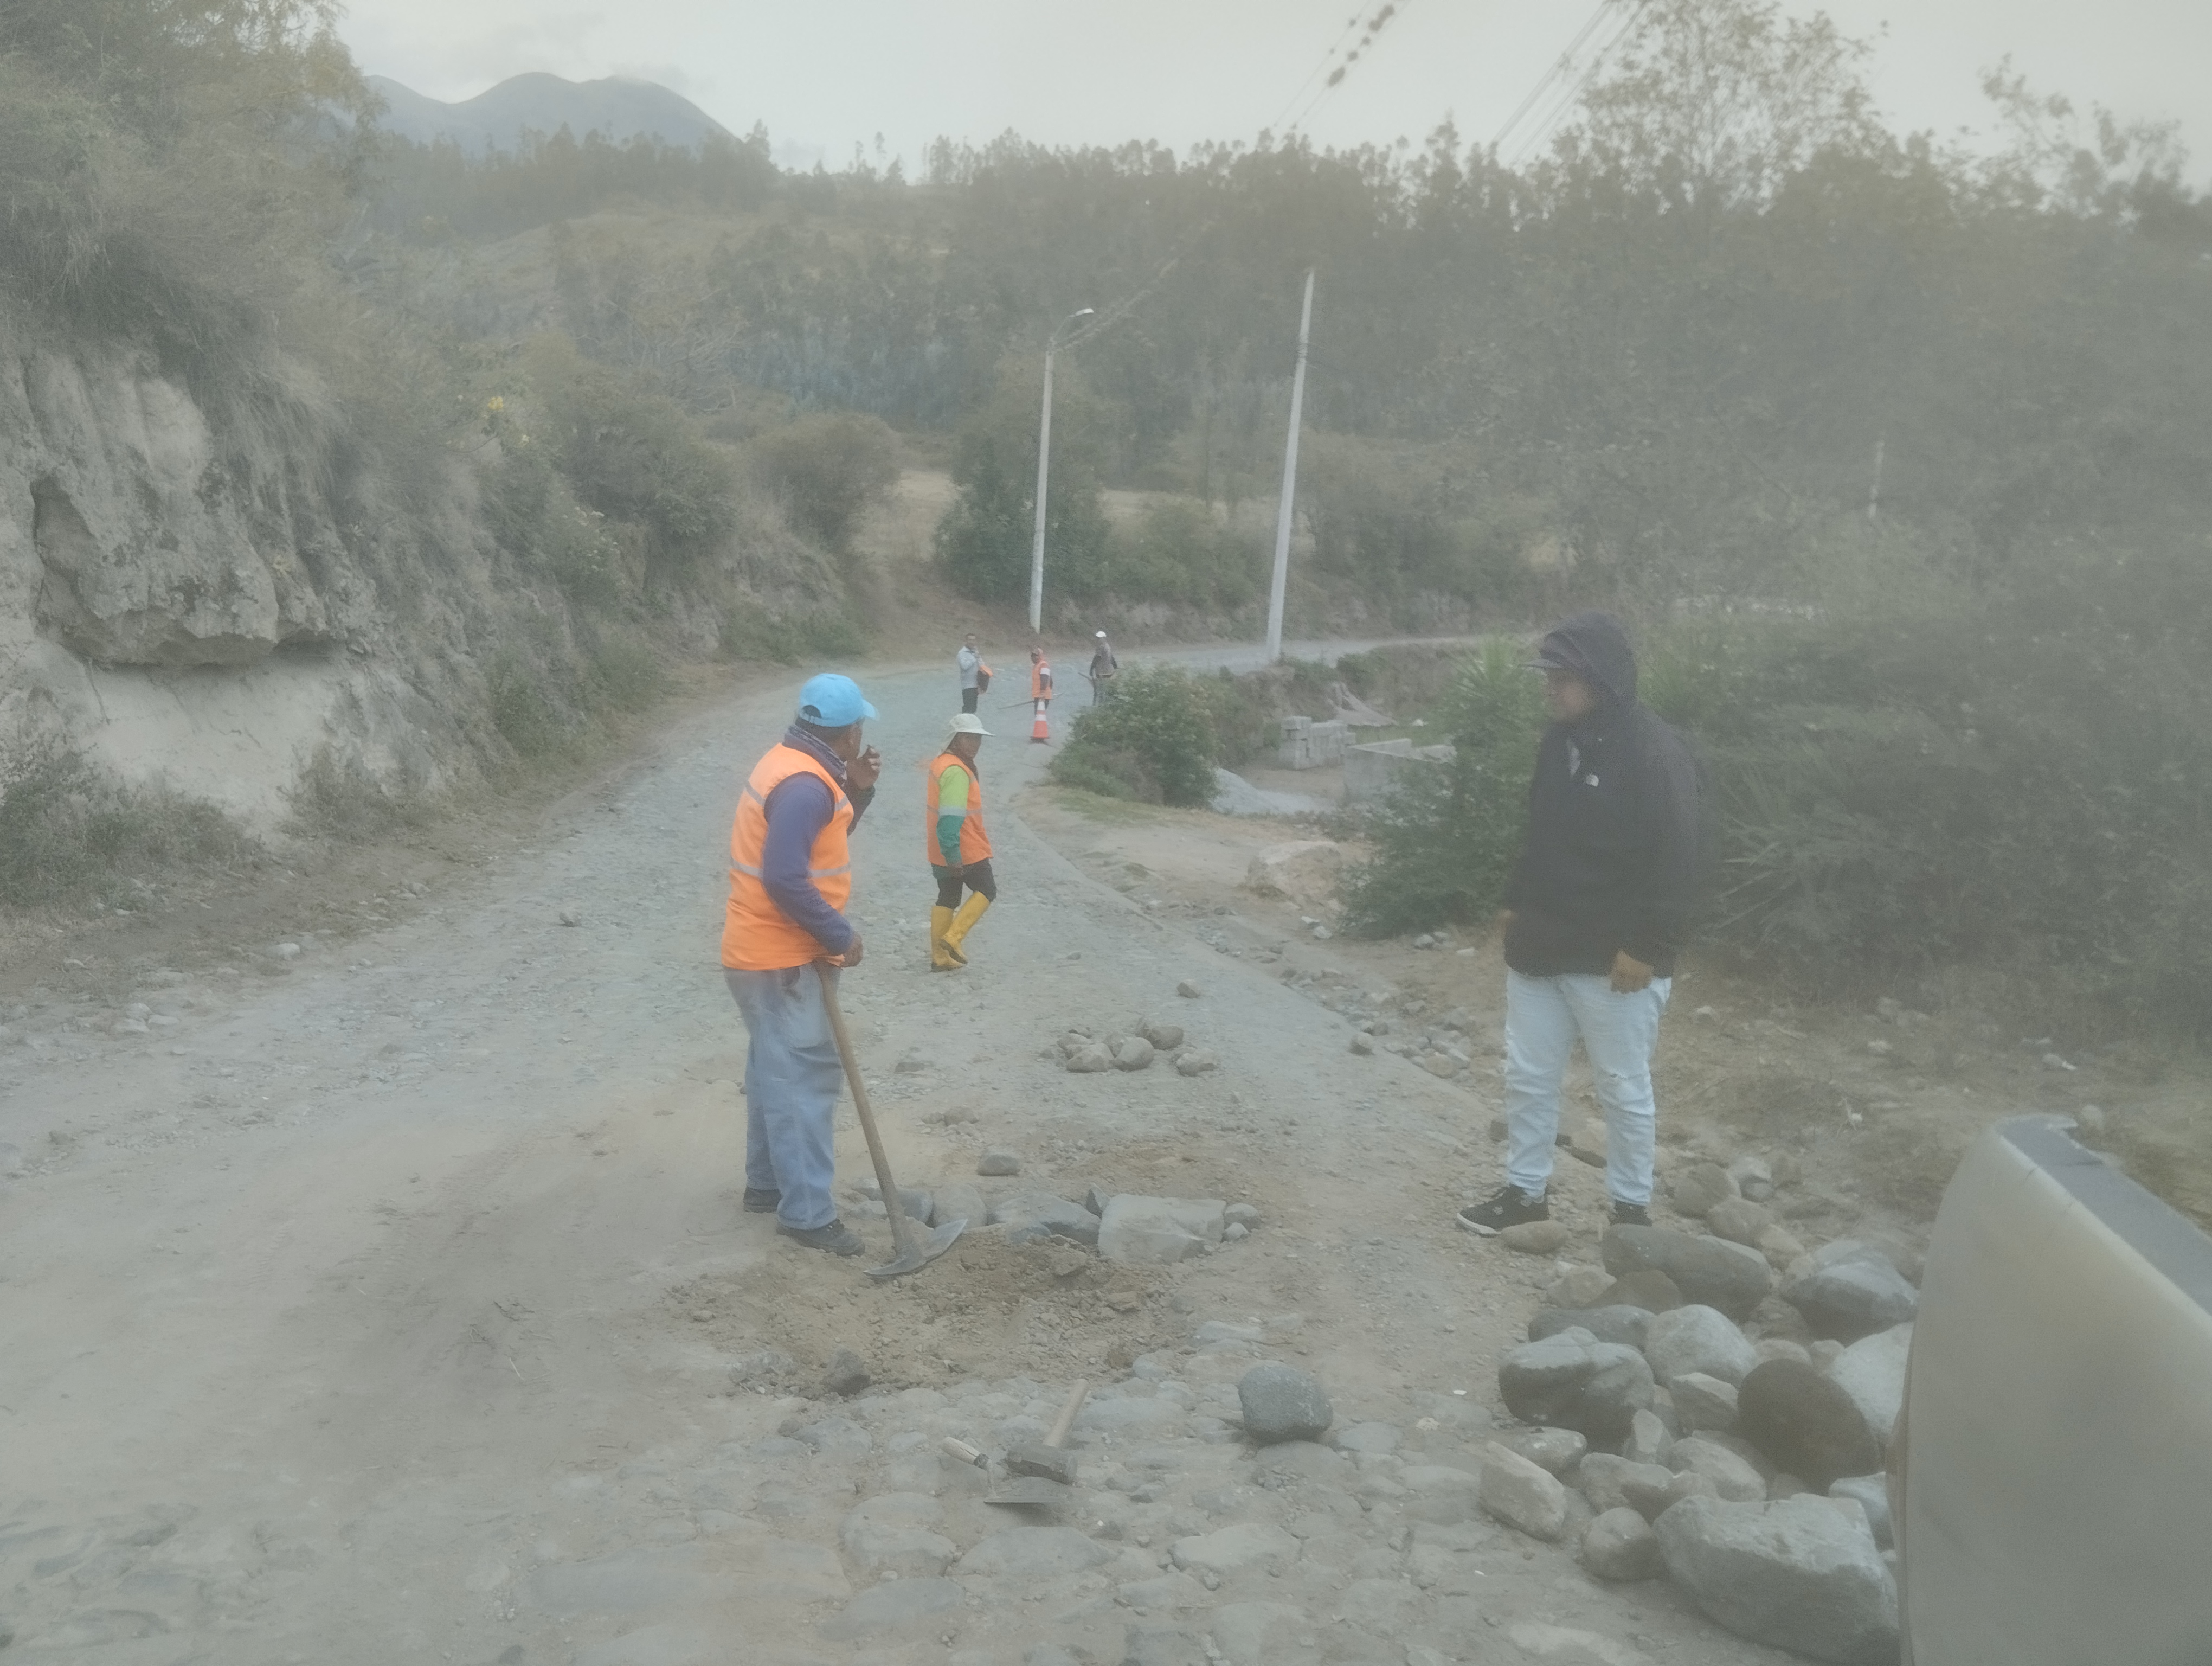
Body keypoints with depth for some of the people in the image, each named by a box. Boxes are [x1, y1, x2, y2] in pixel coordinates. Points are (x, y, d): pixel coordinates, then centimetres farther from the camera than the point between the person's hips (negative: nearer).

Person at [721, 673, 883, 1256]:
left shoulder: (794, 765, 9)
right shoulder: (805, 785, -24)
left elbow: (822, 839, 17)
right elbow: (785, 879, -30)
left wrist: (855, 789, 4)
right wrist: (840, 936, -21)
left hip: (767, 951, 11)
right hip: (782, 959, -11)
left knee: (777, 1072, 19)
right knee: (805, 1078, -5)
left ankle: (767, 1183, 31)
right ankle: (807, 1212, 0)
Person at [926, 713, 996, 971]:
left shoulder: (940, 762, 11)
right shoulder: (957, 771, -22)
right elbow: (951, 818, -29)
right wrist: (953, 855, -30)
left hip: (941, 853, 9)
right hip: (965, 851, -9)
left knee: (947, 899, 16)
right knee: (986, 891, 8)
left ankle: (940, 957, 18)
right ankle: (953, 937, -1)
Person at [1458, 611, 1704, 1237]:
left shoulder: (1654, 753, -18)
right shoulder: (1560, 740, 7)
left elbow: (1676, 860, -19)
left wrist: (1647, 947, -21)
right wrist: (1517, 903, 15)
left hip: (1613, 960, -7)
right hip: (1541, 946, 8)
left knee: (1623, 1089, 7)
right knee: (1527, 1077, 13)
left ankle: (1632, 1208, 22)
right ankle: (1525, 1191, 27)